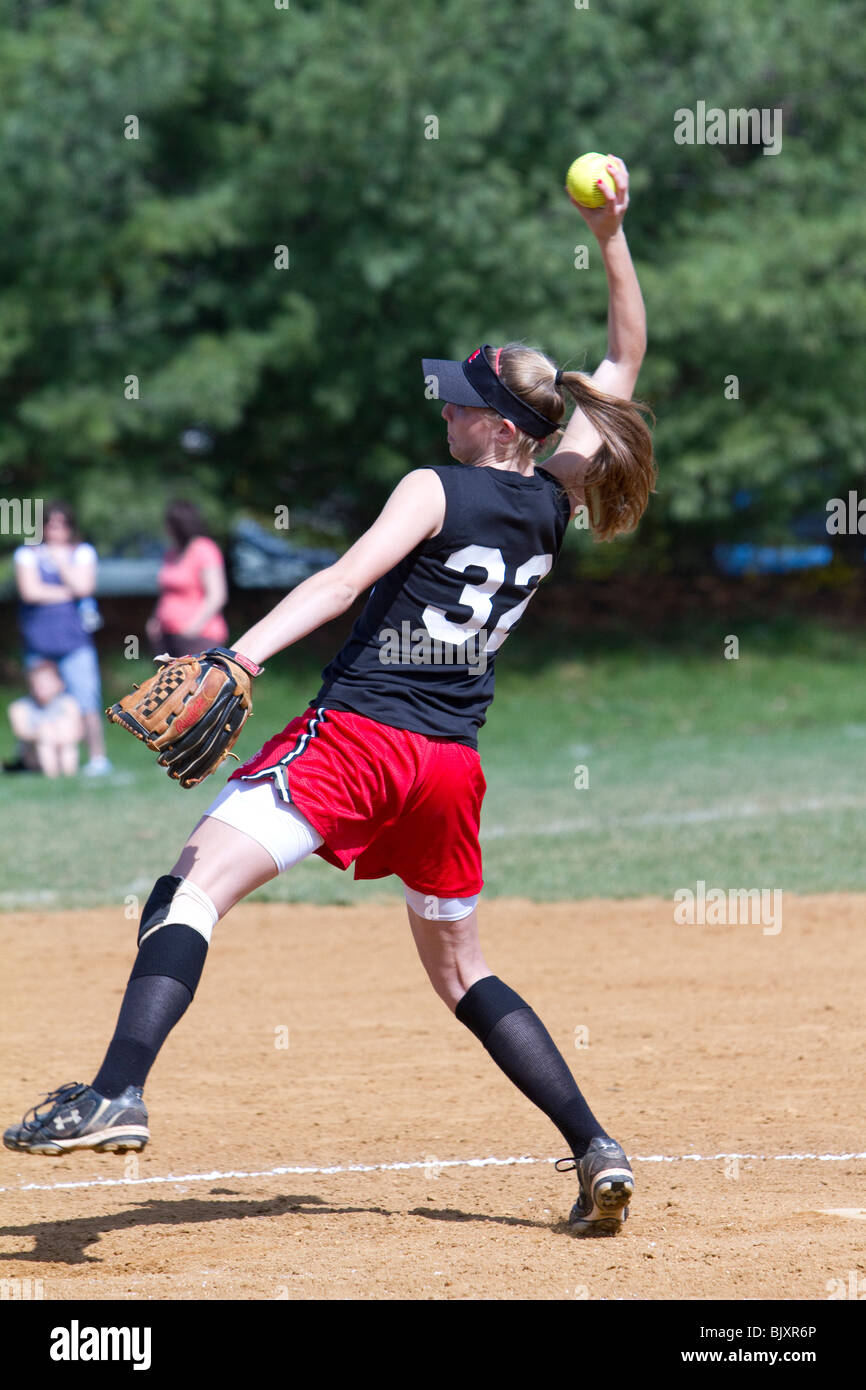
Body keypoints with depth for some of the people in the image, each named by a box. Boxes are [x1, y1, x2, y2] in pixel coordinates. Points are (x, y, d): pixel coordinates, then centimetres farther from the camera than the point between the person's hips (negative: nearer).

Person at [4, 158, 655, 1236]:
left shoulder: (435, 491, -5)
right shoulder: (556, 502, 10)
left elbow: (341, 583, -19)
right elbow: (625, 366, 21)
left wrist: (242, 656, -27)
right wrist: (612, 238, 17)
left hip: (360, 733, -7)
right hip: (452, 762, 7)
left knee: (194, 885, -14)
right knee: (459, 969, 21)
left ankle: (119, 1092, -33)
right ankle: (597, 1152, 13)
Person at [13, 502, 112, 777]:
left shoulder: (83, 553, 10)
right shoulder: (27, 554, 9)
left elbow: (84, 586, -6)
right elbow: (30, 591, -6)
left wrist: (60, 560, 0)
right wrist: (66, 593, -3)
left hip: (74, 638, -1)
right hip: (39, 643, 1)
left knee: (86, 701, -8)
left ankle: (98, 757, -5)